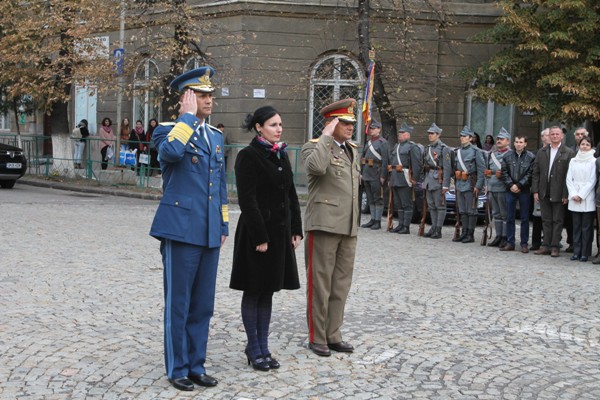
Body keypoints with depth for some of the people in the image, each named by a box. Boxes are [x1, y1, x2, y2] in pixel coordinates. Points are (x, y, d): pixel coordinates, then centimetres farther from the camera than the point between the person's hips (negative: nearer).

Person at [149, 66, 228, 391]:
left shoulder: (215, 135, 15)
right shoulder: (169, 130, -5)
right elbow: (170, 152, -31)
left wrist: (223, 226, 18)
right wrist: (188, 116, -19)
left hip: (209, 233, 6)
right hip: (181, 230, -6)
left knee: (203, 305, 12)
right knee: (178, 304, 3)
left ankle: (196, 365, 23)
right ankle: (177, 368, 15)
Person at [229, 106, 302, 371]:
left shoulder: (281, 155, 12)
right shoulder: (248, 156, -11)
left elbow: (291, 195, 15)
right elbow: (247, 200, -16)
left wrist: (296, 230, 9)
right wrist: (260, 238, -19)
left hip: (280, 231, 7)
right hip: (256, 233, -7)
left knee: (268, 291, 12)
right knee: (253, 292, 3)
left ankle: (263, 347, 20)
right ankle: (254, 348, 13)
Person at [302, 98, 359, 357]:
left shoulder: (352, 151, 17)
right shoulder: (314, 147, -5)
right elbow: (317, 167, -30)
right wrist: (326, 136, -19)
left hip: (348, 228, 7)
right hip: (324, 226, -7)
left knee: (341, 285, 11)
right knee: (320, 284, 0)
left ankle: (333, 335, 20)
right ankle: (317, 338, 10)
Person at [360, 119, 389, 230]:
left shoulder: (382, 142, -6)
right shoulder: (368, 142, 16)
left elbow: (385, 160, -13)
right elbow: (363, 158, 19)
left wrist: (383, 176, -18)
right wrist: (361, 173, 13)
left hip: (376, 175, -8)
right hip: (367, 174, 8)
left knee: (378, 198, -2)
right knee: (370, 199, 12)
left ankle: (378, 221, 1)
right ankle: (373, 219, 18)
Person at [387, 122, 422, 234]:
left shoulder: (412, 147, -7)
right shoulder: (396, 146, 20)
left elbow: (417, 164, -14)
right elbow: (391, 160, 26)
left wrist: (414, 178, -19)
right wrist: (390, 177, 20)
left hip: (405, 178, -9)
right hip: (395, 178, 9)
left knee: (407, 204, -3)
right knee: (398, 204, 12)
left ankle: (406, 227, -1)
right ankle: (400, 225, 18)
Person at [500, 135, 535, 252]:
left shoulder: (530, 157, -2)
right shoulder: (507, 156, 7)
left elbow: (530, 174, -7)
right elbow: (504, 172, 4)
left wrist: (519, 185, -12)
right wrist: (511, 185, -8)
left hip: (524, 191, -3)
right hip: (510, 190, 3)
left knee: (524, 218, 2)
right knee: (509, 217, 6)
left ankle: (524, 244, 8)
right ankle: (510, 243, 12)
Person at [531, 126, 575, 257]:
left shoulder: (568, 153, -3)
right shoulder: (541, 152, 10)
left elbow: (569, 175, -7)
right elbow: (536, 172, 9)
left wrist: (566, 194, -12)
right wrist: (535, 191, 1)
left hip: (558, 194, -4)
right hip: (544, 192, 4)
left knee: (557, 221, 2)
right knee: (546, 220, 9)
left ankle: (555, 246, 7)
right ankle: (546, 245, 15)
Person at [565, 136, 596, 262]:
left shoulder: (593, 161, -1)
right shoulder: (573, 161, 11)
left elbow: (592, 181, -6)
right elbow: (569, 179, 8)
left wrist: (581, 195, -10)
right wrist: (573, 194, -4)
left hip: (588, 198, -3)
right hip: (574, 199, 3)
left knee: (586, 227, -1)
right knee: (576, 226, 5)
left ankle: (585, 253, 2)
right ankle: (576, 251, 8)